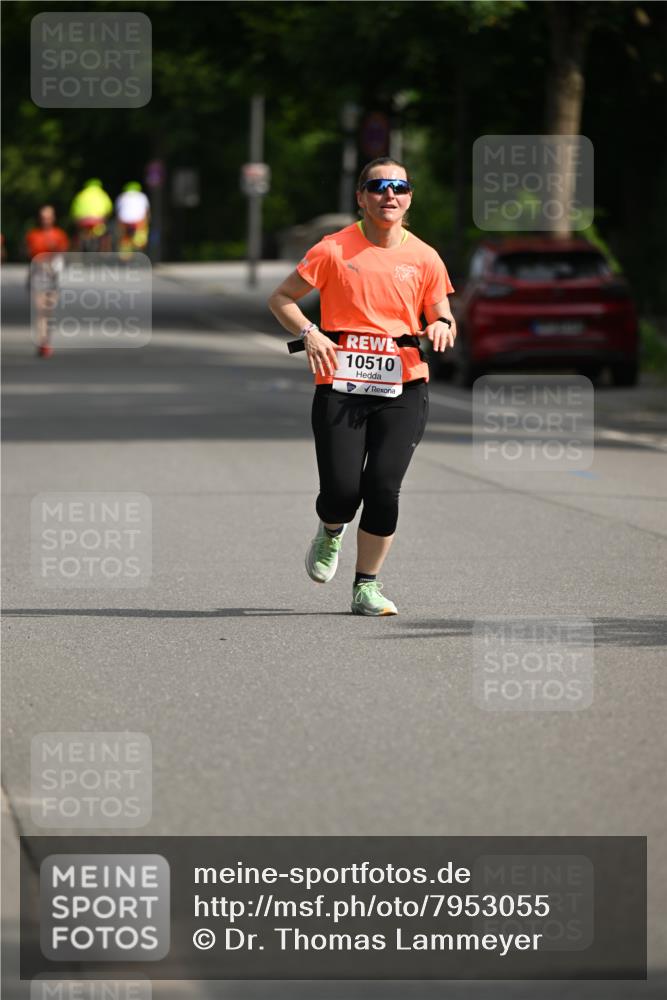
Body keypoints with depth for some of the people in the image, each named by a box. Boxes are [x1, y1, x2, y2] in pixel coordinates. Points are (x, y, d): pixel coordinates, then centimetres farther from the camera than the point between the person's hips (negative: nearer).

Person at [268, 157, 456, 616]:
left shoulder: (424, 258, 6)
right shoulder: (334, 250, 1)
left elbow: (443, 317, 15)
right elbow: (281, 298, 8)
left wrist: (442, 327, -10)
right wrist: (308, 332, -10)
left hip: (403, 389, 1)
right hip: (339, 385, -1)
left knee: (383, 487, -12)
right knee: (342, 491, -9)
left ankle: (367, 586, 5)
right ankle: (330, 534, 29)